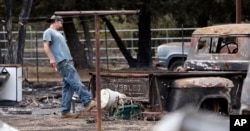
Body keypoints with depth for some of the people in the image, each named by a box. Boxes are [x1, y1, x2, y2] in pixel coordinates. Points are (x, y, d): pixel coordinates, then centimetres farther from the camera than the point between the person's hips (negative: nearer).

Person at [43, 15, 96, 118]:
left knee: (68, 87, 4)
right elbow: (46, 47, -10)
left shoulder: (57, 33, 30)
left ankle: (65, 111, 4)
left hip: (68, 62, 10)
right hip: (62, 62, -10)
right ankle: (88, 102, -23)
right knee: (76, 82, -16)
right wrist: (51, 59, -23)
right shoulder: (48, 32, 1)